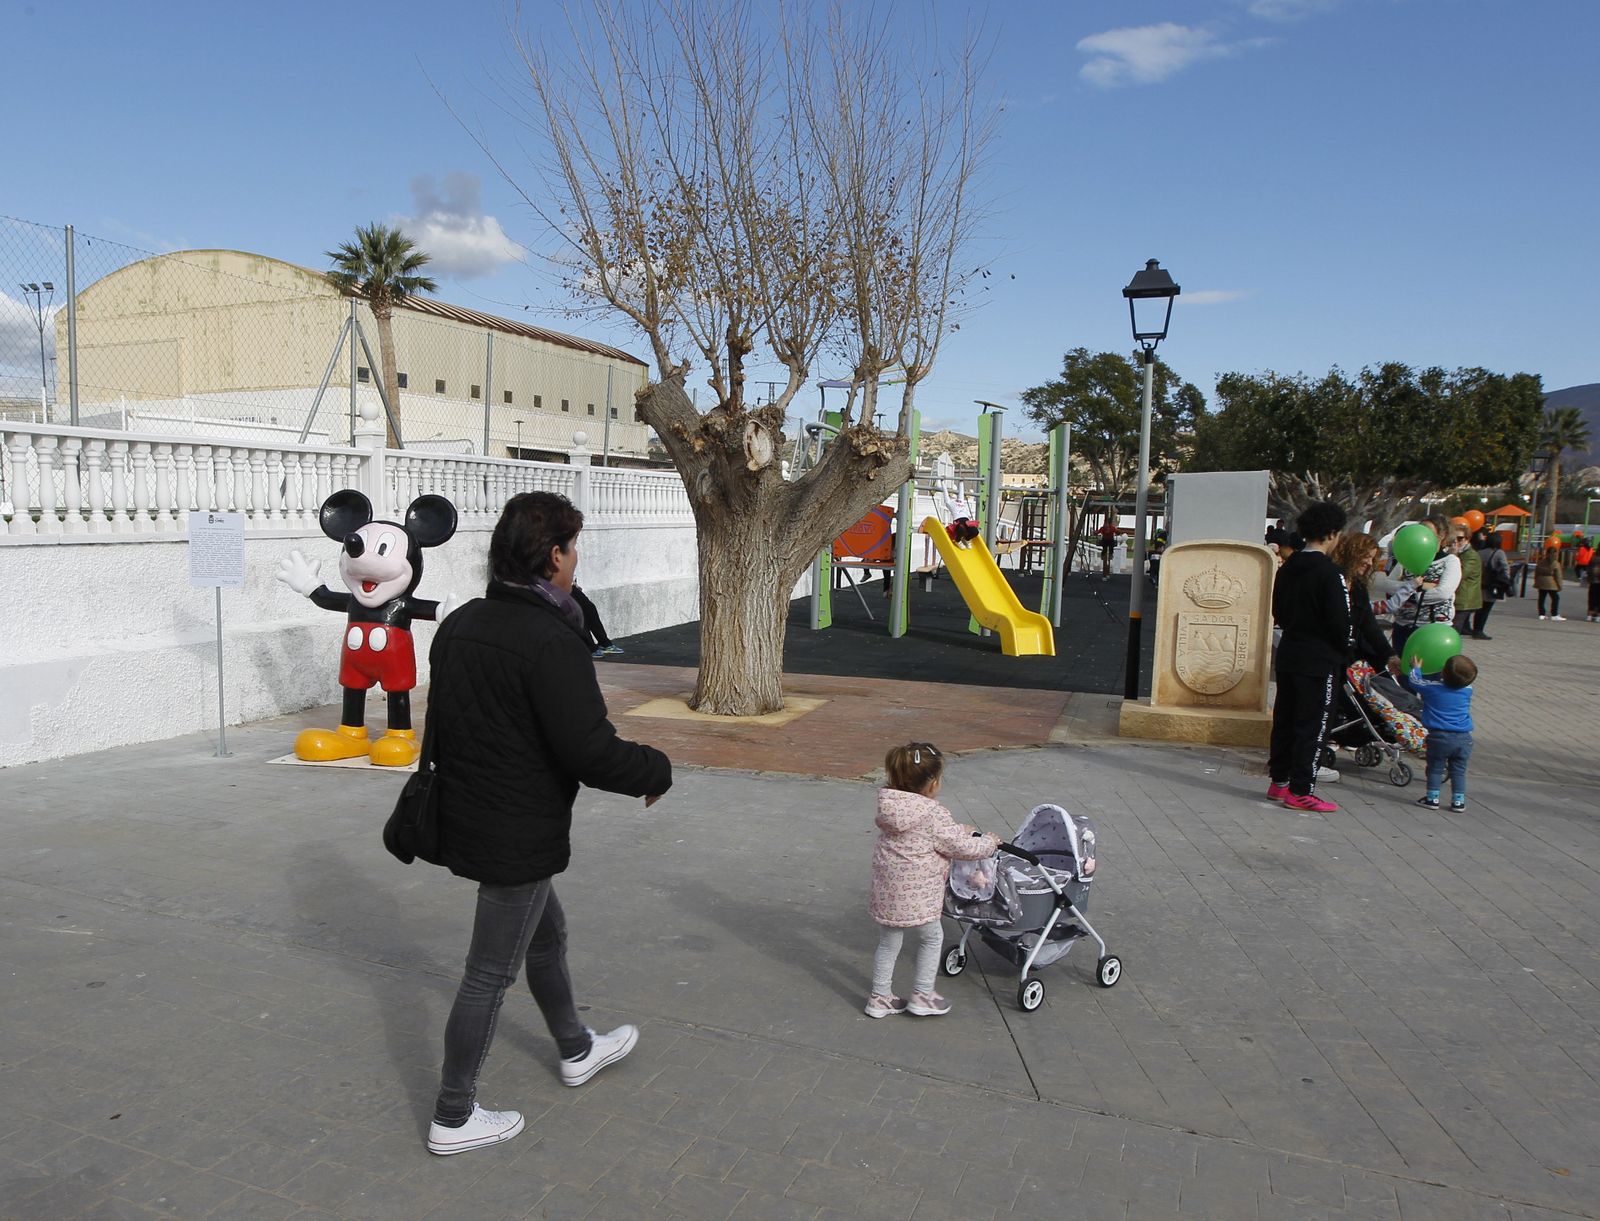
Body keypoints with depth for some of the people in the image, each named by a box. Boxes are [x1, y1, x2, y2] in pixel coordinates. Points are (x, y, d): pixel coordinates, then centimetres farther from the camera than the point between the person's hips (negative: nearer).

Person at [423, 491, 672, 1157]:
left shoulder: (458, 623, 4)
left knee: (547, 935, 26)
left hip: (466, 820, 10)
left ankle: (577, 1050, 47)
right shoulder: (550, 639, -25)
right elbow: (590, 749, -26)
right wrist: (655, 771, -9)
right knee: (490, 975, 6)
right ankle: (453, 1118, 23)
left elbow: (440, 724, 15)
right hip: (519, 836, -10)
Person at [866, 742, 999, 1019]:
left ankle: (880, 997, 29)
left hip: (885, 892, 7)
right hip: (916, 897, -6)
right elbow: (962, 848, -11)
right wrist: (989, 843, 6)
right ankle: (923, 996, 24)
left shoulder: (889, 804, 3)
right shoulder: (934, 814, -20)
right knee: (932, 939, 18)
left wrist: (958, 830, 19)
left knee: (888, 944, 20)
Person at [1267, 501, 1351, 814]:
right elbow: (1339, 620, -16)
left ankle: (1278, 781, 23)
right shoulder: (1328, 572, -18)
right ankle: (1301, 791, 3)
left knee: (1285, 719, 14)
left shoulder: (1288, 567, 6)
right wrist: (1343, 649, 1)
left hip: (1288, 655, 8)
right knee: (1313, 726, 0)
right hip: (1318, 660, -8)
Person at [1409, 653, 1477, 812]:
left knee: (1435, 769, 10)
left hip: (1439, 736, -3)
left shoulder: (1432, 688, -10)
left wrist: (1416, 668, 28)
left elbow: (1415, 682, 8)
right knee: (1458, 770, 12)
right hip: (1463, 738, 3)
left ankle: (1432, 798, 14)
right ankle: (1458, 801, 17)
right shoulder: (1467, 690, -1)